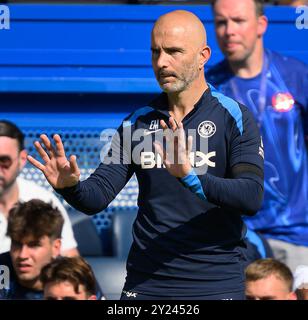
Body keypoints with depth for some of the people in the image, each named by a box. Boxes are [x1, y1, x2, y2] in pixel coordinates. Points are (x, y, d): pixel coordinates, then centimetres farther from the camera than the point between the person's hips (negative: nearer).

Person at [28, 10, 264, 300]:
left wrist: (191, 178, -33)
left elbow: (252, 198, -17)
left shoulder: (235, 118, -4)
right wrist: (71, 186, -20)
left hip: (216, 286, -3)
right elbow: (97, 196, 3)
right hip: (145, 284, 3)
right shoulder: (137, 123, 8)